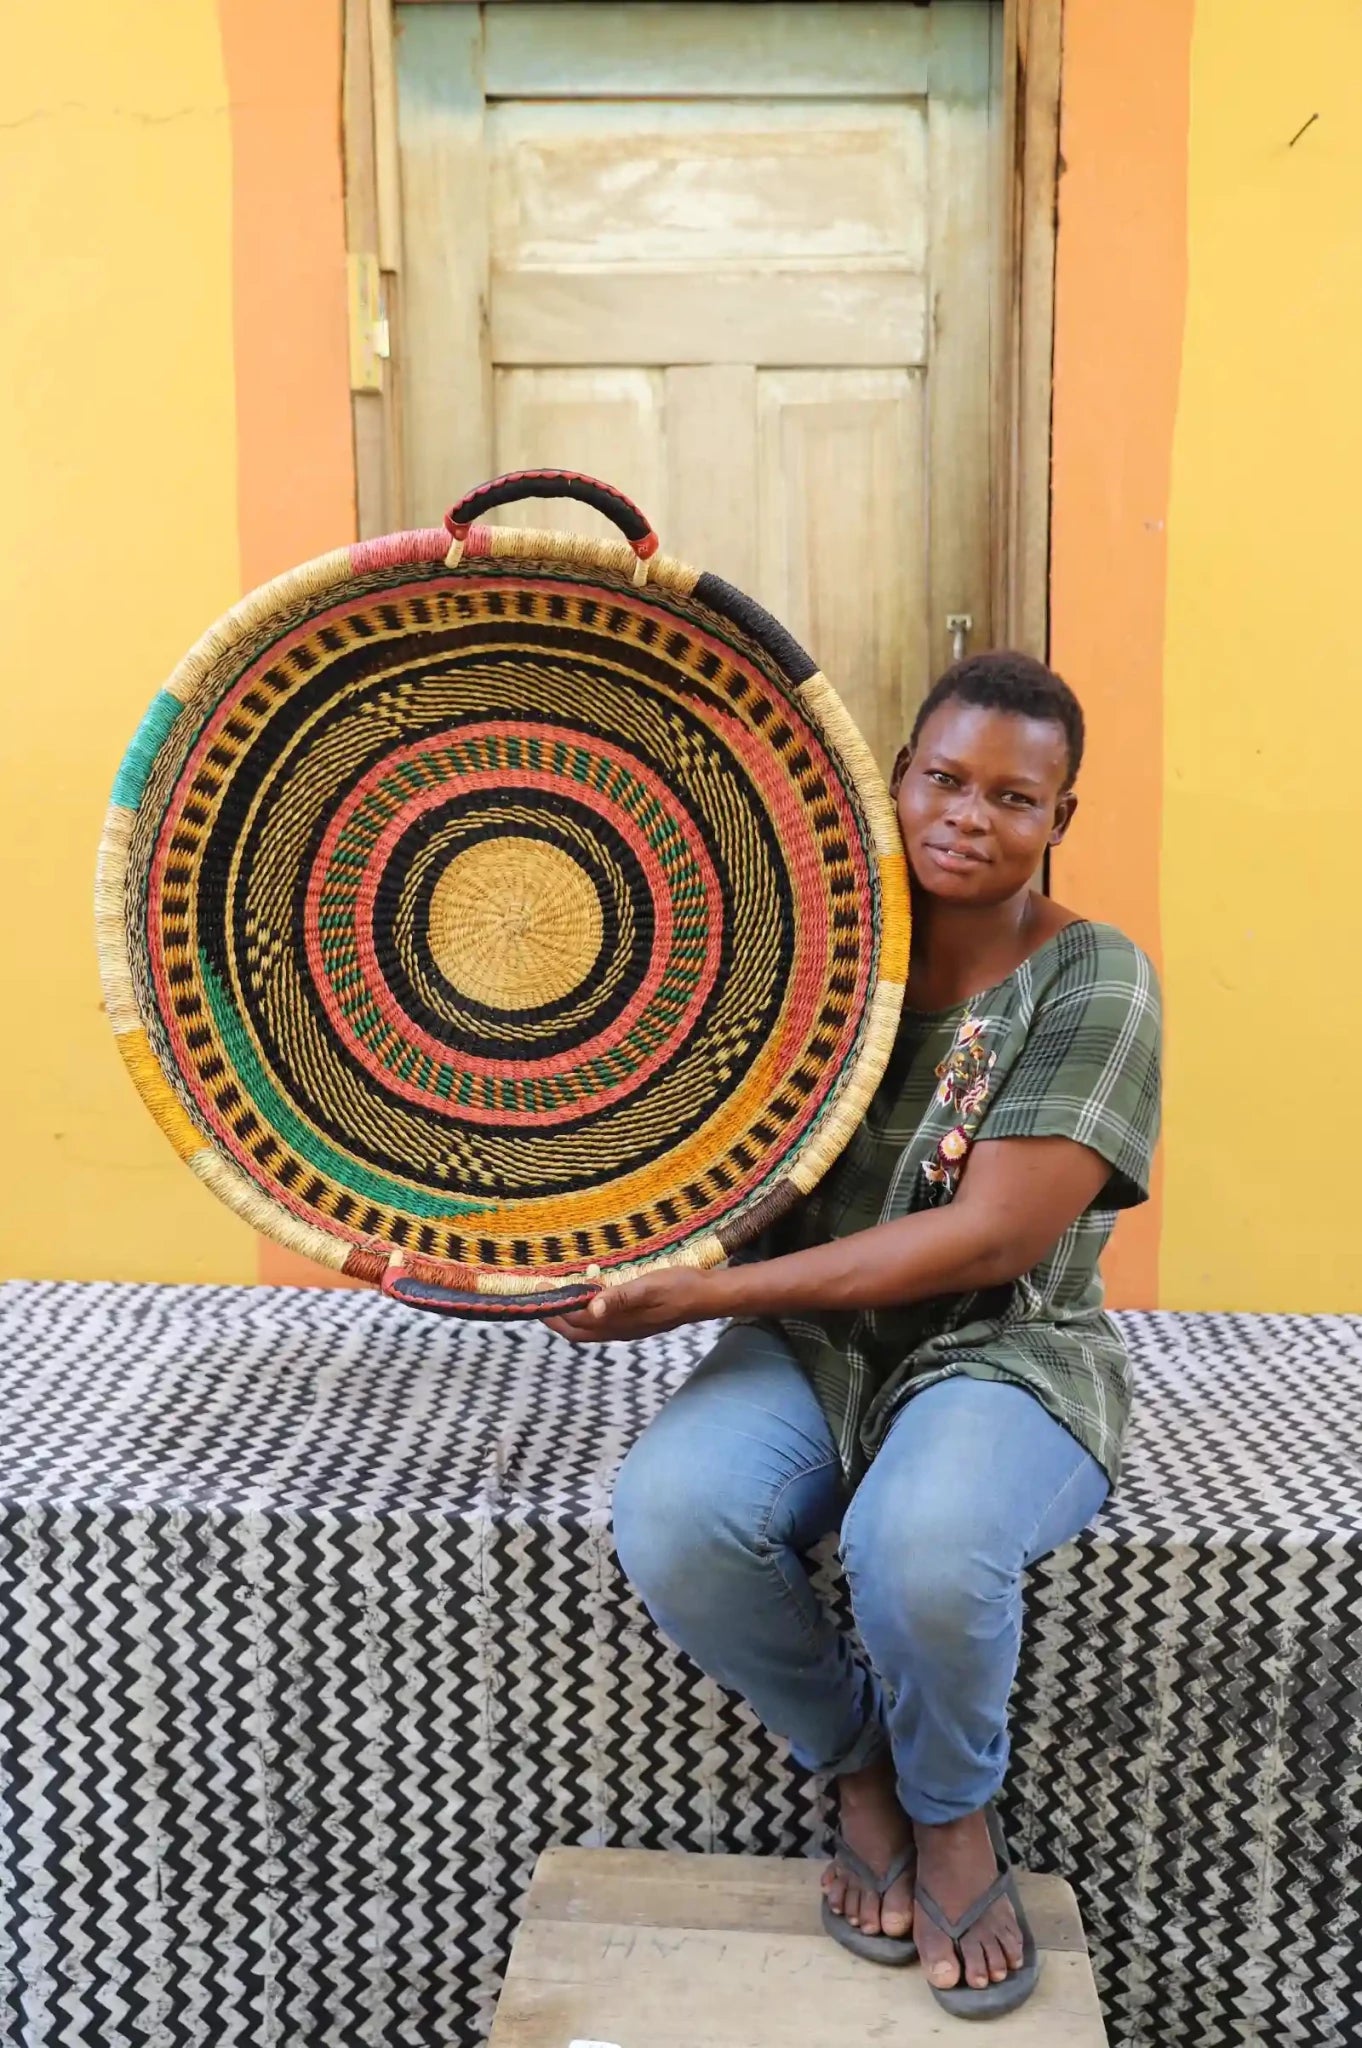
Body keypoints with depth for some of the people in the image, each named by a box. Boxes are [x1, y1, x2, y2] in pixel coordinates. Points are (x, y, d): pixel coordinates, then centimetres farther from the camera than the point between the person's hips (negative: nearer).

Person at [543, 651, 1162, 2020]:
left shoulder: (1092, 981, -8)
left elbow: (989, 1239, -18)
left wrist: (705, 1294, -21)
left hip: (1003, 1356, -3)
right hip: (808, 1348, 3)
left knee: (922, 1544, -36)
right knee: (668, 1517, -28)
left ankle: (953, 1812, 2)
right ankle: (857, 1764, 5)